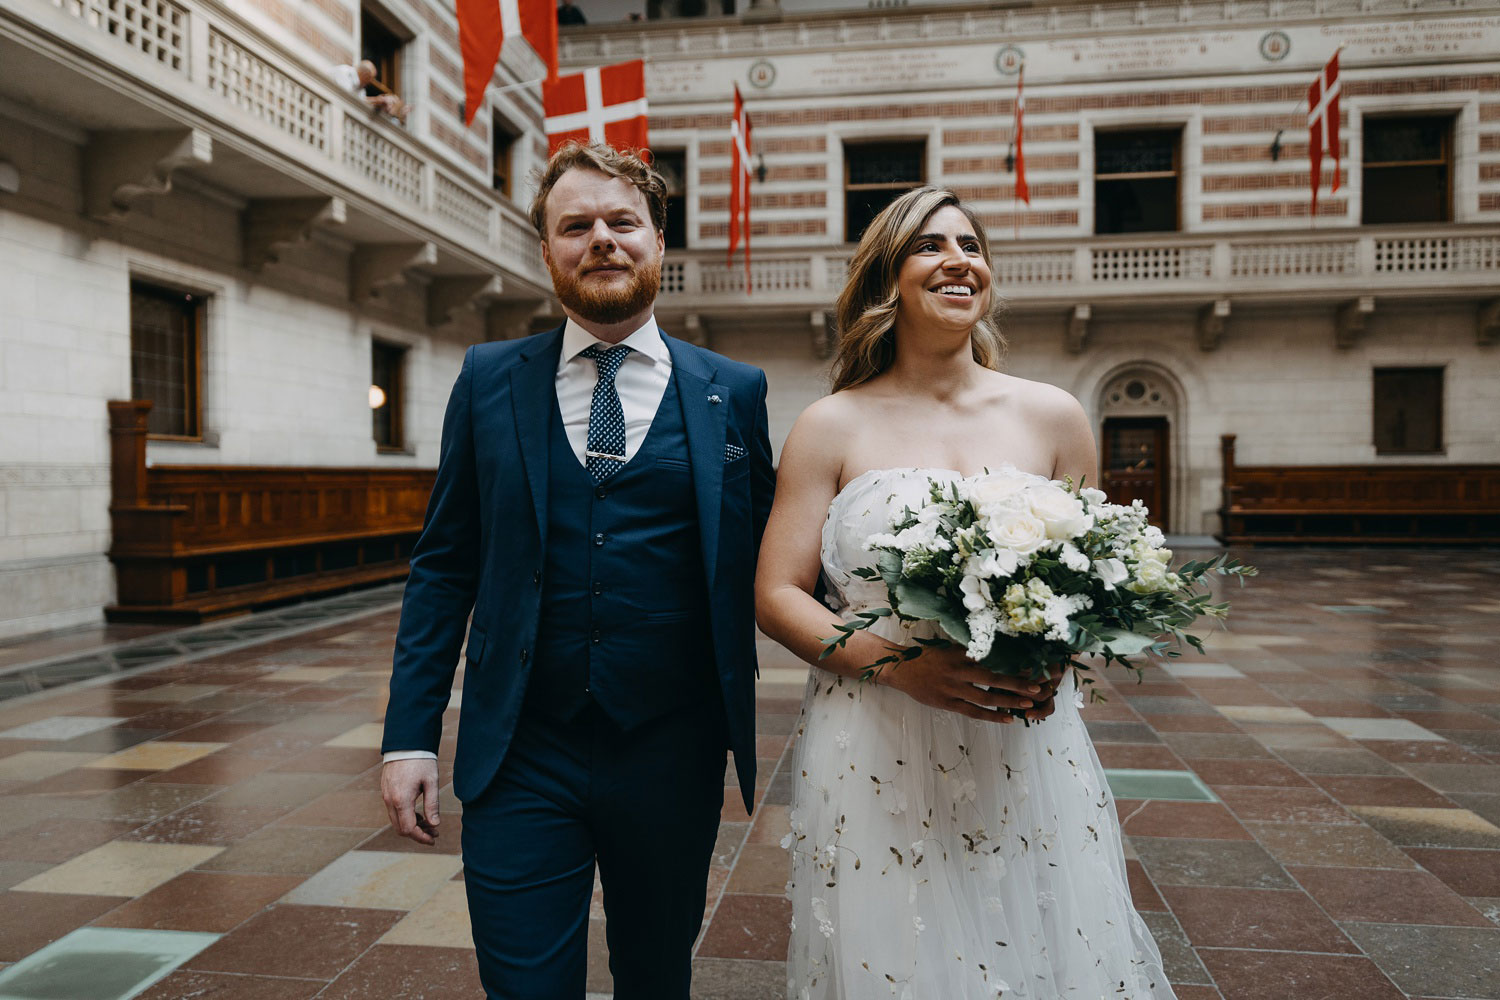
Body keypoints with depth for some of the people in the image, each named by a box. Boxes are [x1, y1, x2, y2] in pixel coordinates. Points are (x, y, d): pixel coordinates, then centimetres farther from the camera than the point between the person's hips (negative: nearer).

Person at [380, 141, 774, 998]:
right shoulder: (490, 379, 2)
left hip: (671, 762, 1)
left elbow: (761, 565, 5)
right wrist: (411, 735, 0)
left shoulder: (734, 391, 1)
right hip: (520, 761, 0)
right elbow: (444, 567, 3)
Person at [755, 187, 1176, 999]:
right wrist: (895, 662, -18)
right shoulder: (832, 427, -1)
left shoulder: (1052, 417, 4)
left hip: (1028, 757, 2)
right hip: (873, 763, -1)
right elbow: (776, 596, -3)